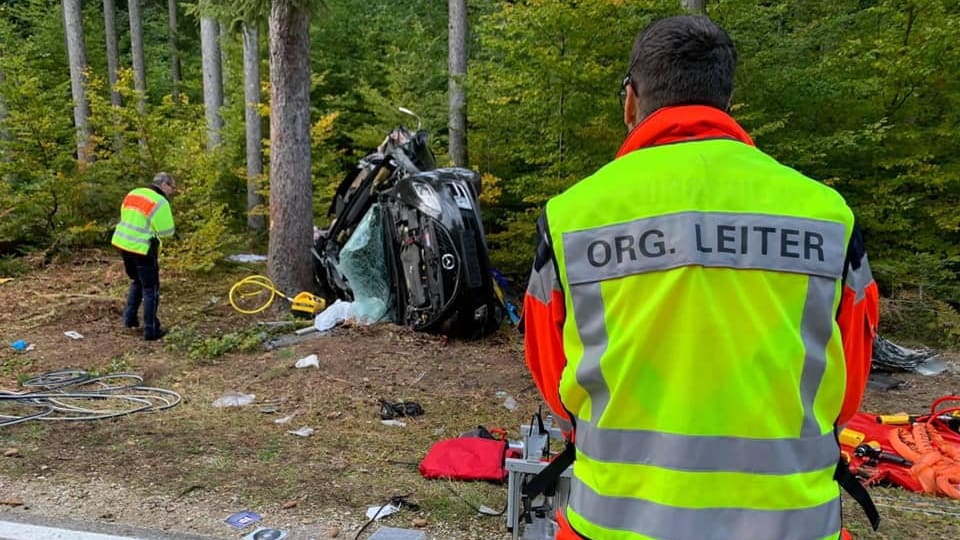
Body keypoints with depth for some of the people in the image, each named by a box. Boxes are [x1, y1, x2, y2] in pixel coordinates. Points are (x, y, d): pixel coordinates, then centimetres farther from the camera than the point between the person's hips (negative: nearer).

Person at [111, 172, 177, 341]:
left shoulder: (133, 193, 10)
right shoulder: (160, 202, -14)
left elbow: (127, 217, 19)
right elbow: (167, 232, -14)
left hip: (123, 243, 8)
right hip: (142, 249, -8)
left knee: (137, 282, 27)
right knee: (151, 288, 4)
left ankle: (130, 318, 29)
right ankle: (151, 330, 7)